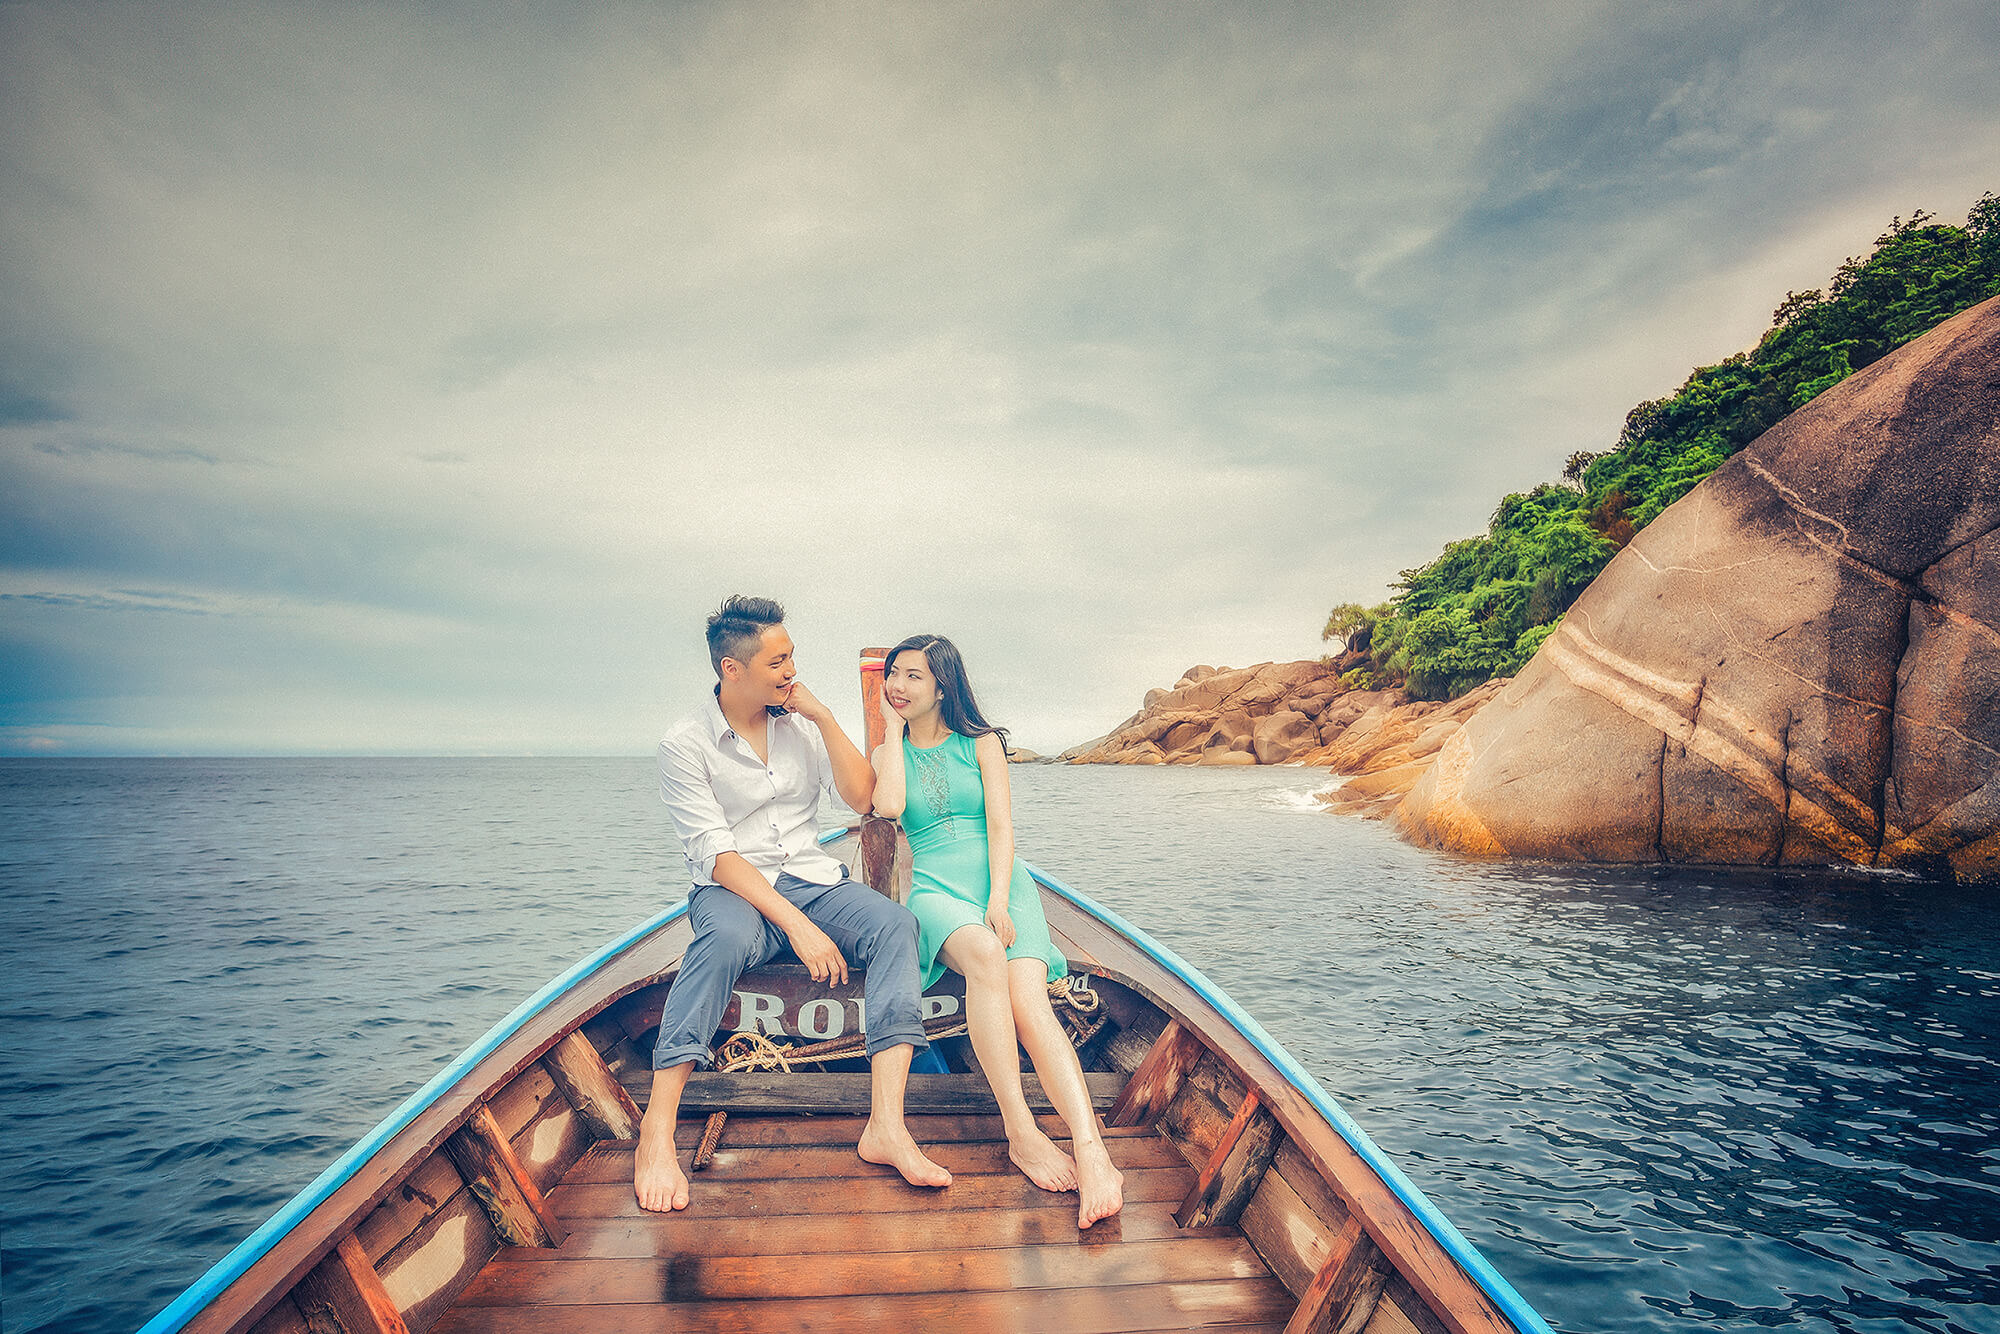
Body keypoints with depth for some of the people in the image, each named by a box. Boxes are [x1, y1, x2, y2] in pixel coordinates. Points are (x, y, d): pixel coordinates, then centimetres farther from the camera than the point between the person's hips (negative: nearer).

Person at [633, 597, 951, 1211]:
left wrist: (825, 716, -10)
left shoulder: (802, 721, 6)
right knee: (727, 936, -39)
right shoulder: (686, 743, -7)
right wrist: (796, 926, -26)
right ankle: (656, 1132, -31)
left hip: (813, 879, 4)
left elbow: (863, 798, -2)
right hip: (733, 890, -3)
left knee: (895, 923, -27)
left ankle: (886, 1125, -34)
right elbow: (715, 853, -15)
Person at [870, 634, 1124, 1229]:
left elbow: (1000, 824, 1)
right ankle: (1022, 1134, -36)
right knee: (984, 955, -37)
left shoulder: (982, 743, 11)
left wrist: (1000, 899, -15)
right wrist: (894, 730, 4)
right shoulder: (889, 752, 16)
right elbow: (889, 807, -7)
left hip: (1000, 882, 0)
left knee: (1029, 1000, -28)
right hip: (936, 887, 0)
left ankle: (1093, 1155, -42)